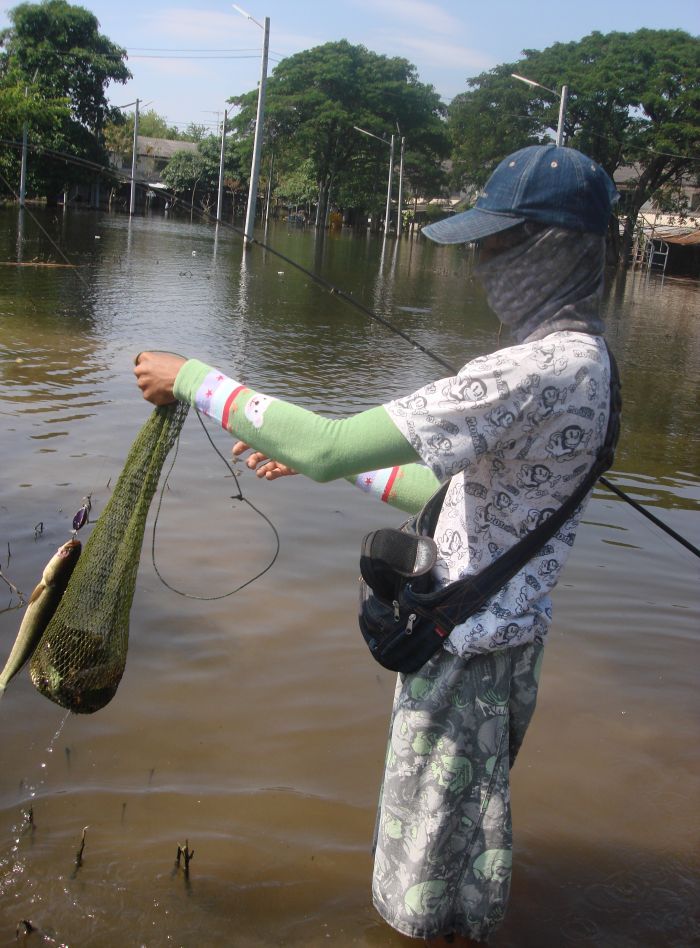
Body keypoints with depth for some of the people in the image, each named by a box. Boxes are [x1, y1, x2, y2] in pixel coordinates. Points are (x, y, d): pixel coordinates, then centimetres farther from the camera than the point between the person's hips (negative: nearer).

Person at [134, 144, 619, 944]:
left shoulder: (538, 372, -29)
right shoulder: (582, 360, 5)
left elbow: (329, 449, -32)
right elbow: (458, 491, 12)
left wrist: (192, 380, -21)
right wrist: (323, 461, 9)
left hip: (466, 651, -10)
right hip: (508, 633, 10)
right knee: (469, 812, 30)